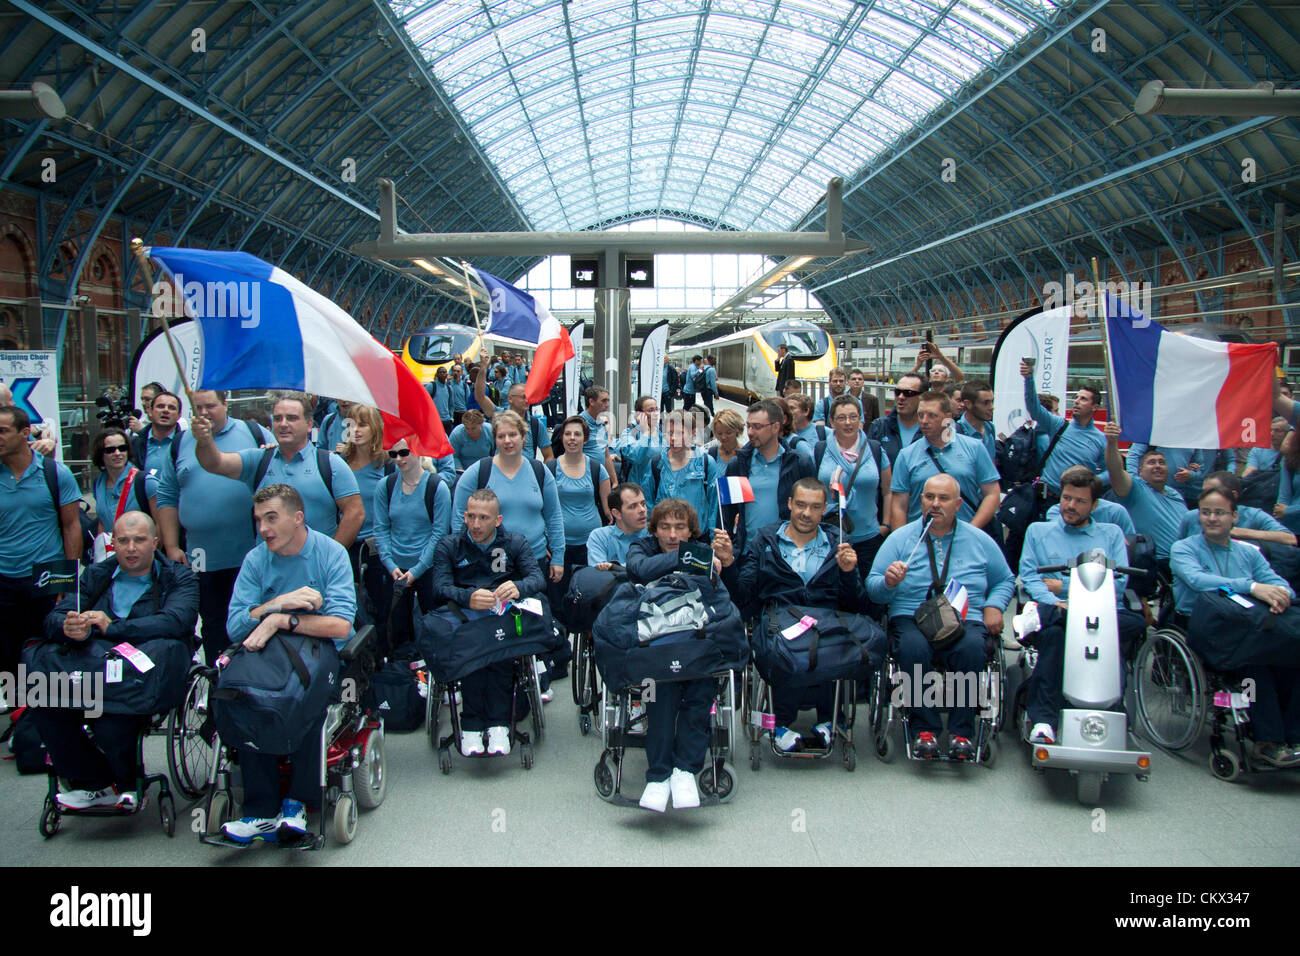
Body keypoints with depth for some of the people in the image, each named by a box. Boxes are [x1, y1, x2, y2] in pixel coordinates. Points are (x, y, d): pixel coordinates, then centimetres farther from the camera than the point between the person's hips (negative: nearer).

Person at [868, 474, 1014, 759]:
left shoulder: (980, 540, 14)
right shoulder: (900, 538, 9)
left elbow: (1005, 580, 23)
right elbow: (872, 588, 5)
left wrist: (994, 606, 4)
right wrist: (888, 582, -18)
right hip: (910, 617, -1)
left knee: (972, 648, -34)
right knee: (913, 647, -36)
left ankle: (961, 731, -21)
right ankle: (924, 728, -21)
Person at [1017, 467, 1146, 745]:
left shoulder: (1111, 534, 22)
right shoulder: (1038, 531, 21)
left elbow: (1117, 584, 8)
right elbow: (1029, 578, 6)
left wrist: (1064, 586, 1)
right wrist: (1055, 603, -14)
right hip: (1055, 610, -1)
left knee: (1136, 622, -34)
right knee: (1054, 633, -38)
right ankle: (1043, 721, -40)